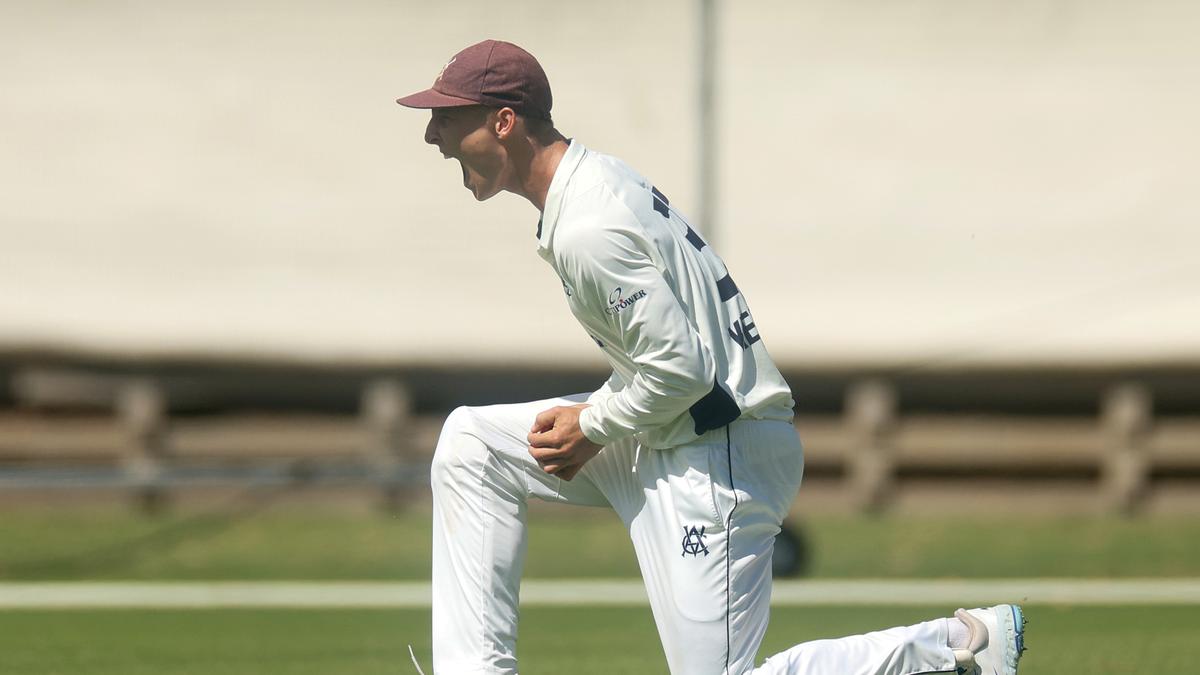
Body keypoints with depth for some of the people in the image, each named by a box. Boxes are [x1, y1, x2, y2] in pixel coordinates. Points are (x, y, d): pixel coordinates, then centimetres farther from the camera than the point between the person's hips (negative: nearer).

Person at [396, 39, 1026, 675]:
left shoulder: (588, 232, -24)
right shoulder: (596, 176, 8)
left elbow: (683, 367, -25)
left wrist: (593, 427, -11)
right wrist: (590, 414, 7)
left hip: (716, 456, -11)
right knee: (472, 442, 10)